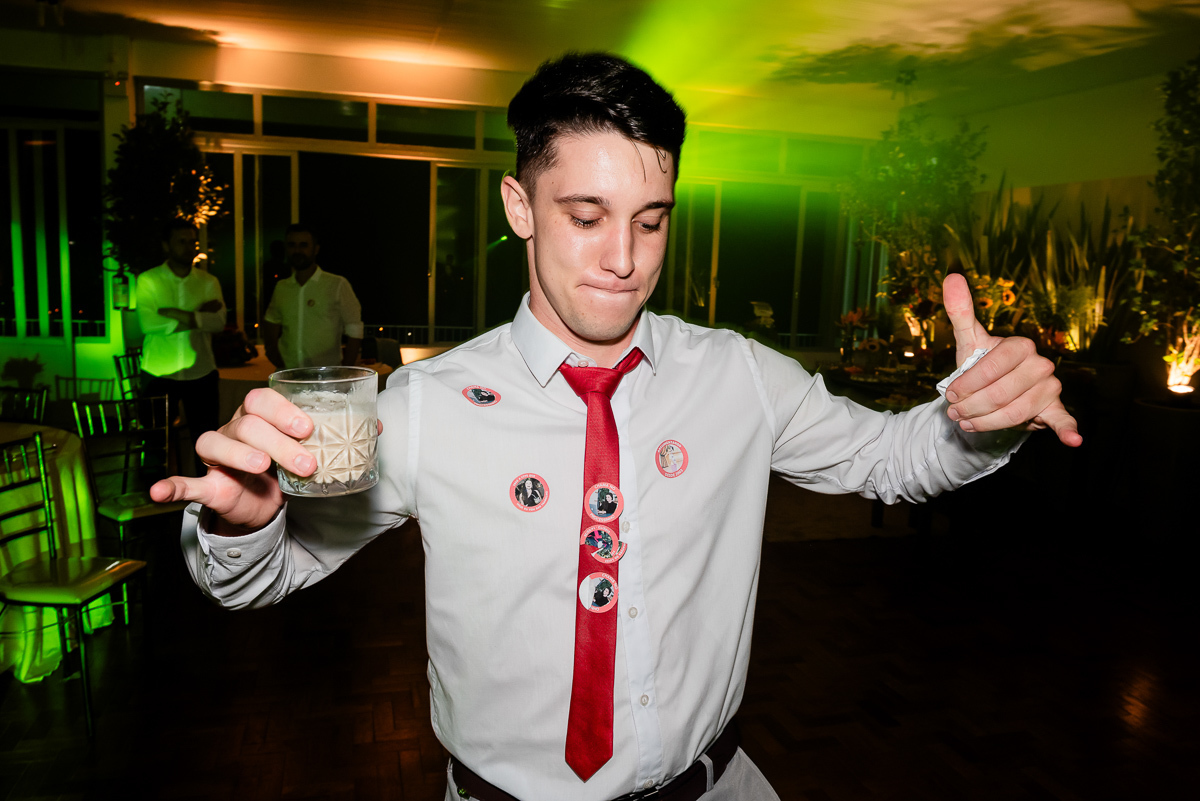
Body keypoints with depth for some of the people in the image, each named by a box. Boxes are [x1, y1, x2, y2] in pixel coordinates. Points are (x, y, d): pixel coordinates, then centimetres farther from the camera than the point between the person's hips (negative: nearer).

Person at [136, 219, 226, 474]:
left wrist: (174, 313, -20)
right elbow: (148, 323, -17)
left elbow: (218, 322, -13)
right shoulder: (148, 280, -1)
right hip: (159, 374, -1)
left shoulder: (208, 282, 3)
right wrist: (198, 315, -16)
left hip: (201, 373, 1)